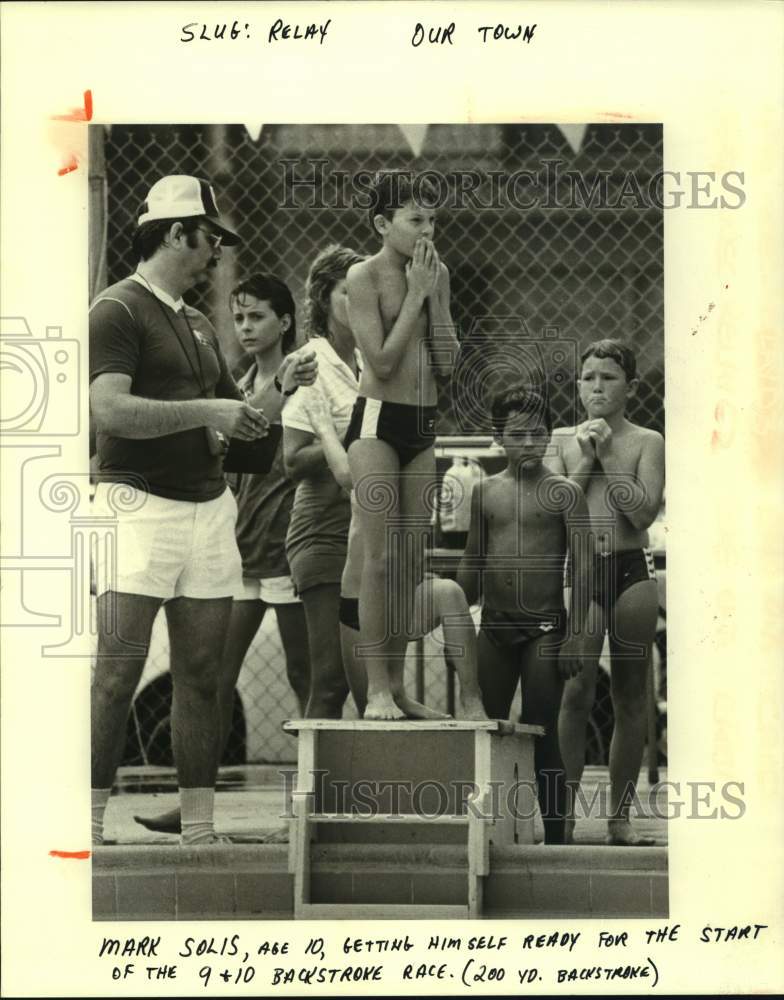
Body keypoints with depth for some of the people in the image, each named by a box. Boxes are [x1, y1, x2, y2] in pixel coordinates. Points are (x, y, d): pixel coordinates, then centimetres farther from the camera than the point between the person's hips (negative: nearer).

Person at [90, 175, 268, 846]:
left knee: (201, 676, 6)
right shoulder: (119, 310, -5)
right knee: (119, 675, -11)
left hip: (208, 507, 8)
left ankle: (200, 833, 8)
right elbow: (111, 411, -18)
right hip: (141, 505, -8)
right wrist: (205, 413, -21)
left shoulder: (200, 327, 22)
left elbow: (235, 411, 31)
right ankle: (89, 828, -9)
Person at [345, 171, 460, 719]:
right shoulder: (364, 277, -8)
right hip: (378, 421, -6)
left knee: (412, 558, 6)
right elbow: (383, 361, -15)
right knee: (381, 556, -8)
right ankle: (377, 689, -5)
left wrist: (436, 296, -4)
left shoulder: (438, 274, 9)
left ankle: (398, 684, 12)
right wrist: (416, 295, -12)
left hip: (423, 425, 6)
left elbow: (447, 361, 5)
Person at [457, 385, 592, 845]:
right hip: (494, 627, 4)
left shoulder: (564, 493, -3)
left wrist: (575, 635, -11)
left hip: (545, 628, -4)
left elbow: (583, 566, -5)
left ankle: (555, 838, 1)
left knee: (543, 735, -4)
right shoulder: (486, 492, 10)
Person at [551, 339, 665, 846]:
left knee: (630, 698, 4)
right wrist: (584, 460, -6)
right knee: (576, 694, -13)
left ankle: (620, 816, 10)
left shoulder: (647, 442, 5)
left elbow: (644, 513, -8)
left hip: (632, 573, 0)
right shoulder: (562, 440, 9)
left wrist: (607, 456, -7)